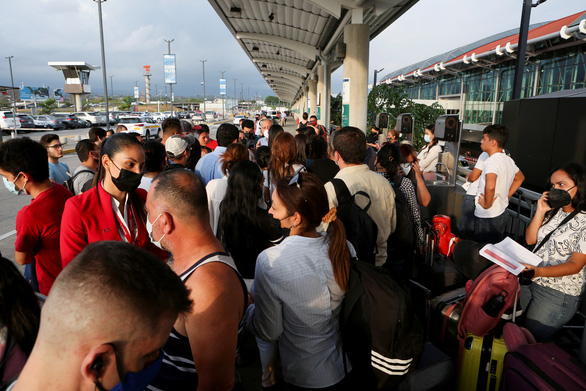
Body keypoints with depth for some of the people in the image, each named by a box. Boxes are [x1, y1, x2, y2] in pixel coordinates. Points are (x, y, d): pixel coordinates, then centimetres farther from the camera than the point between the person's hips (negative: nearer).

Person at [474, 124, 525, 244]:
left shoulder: (492, 161, -22)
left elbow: (490, 186, -40)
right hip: (501, 213, 9)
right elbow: (520, 178, 27)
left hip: (487, 216, -9)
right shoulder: (508, 160, 7)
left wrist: (487, 204, -23)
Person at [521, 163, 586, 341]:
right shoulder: (554, 212, 5)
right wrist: (540, 211, -7)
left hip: (558, 295, -6)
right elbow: (530, 240, 4)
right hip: (530, 280, 6)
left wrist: (540, 271, -36)